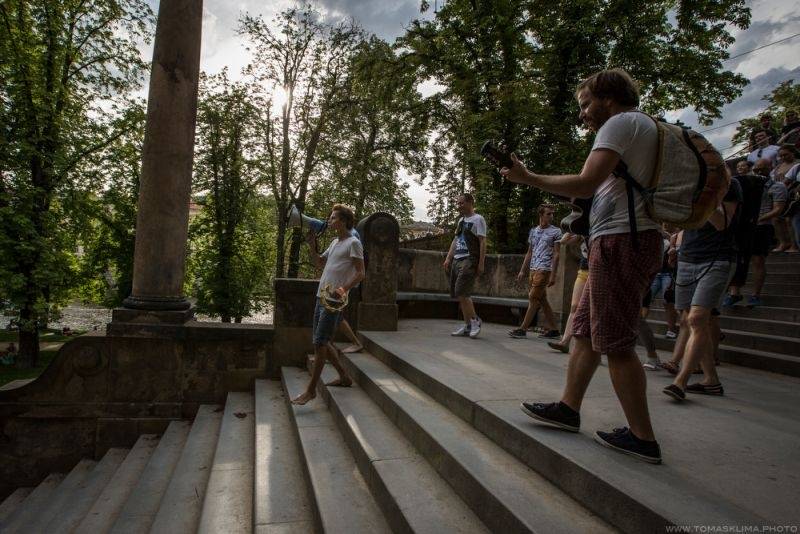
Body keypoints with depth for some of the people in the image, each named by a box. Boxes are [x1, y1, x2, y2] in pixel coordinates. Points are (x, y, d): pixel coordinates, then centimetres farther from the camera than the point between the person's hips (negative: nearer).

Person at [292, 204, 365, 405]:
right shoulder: (335, 242, 19)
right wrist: (312, 246, 12)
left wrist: (343, 289, -27)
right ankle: (344, 377, 25)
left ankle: (311, 390, 2)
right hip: (322, 297, 9)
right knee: (321, 342, 13)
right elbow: (319, 263, 27)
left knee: (319, 343, -7)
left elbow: (360, 273, -13)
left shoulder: (353, 243, -8)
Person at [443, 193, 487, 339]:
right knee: (461, 295, 6)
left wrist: (481, 263, -16)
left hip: (469, 261, -8)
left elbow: (482, 242, -10)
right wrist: (448, 258, 15)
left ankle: (475, 320, 2)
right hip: (457, 260, 8)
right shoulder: (461, 220, 21)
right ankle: (468, 325, 13)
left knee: (461, 293, -15)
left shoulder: (478, 219, -4)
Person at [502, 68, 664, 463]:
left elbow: (585, 184, -19)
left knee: (615, 343, -5)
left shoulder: (621, 123, -7)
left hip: (620, 241, -10)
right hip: (637, 238, 10)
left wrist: (528, 178, -10)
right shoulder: (649, 127, 24)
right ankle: (568, 408, 21)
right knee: (586, 330, 13)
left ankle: (642, 438, 4)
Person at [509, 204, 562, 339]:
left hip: (544, 270, -6)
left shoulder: (555, 231, -2)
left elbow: (556, 254, -7)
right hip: (533, 269, 6)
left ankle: (523, 329, -4)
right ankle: (552, 329, 16)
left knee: (533, 298, -8)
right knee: (542, 300, 8)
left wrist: (553, 275, -13)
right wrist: (522, 270, 13)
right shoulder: (533, 231, 14)